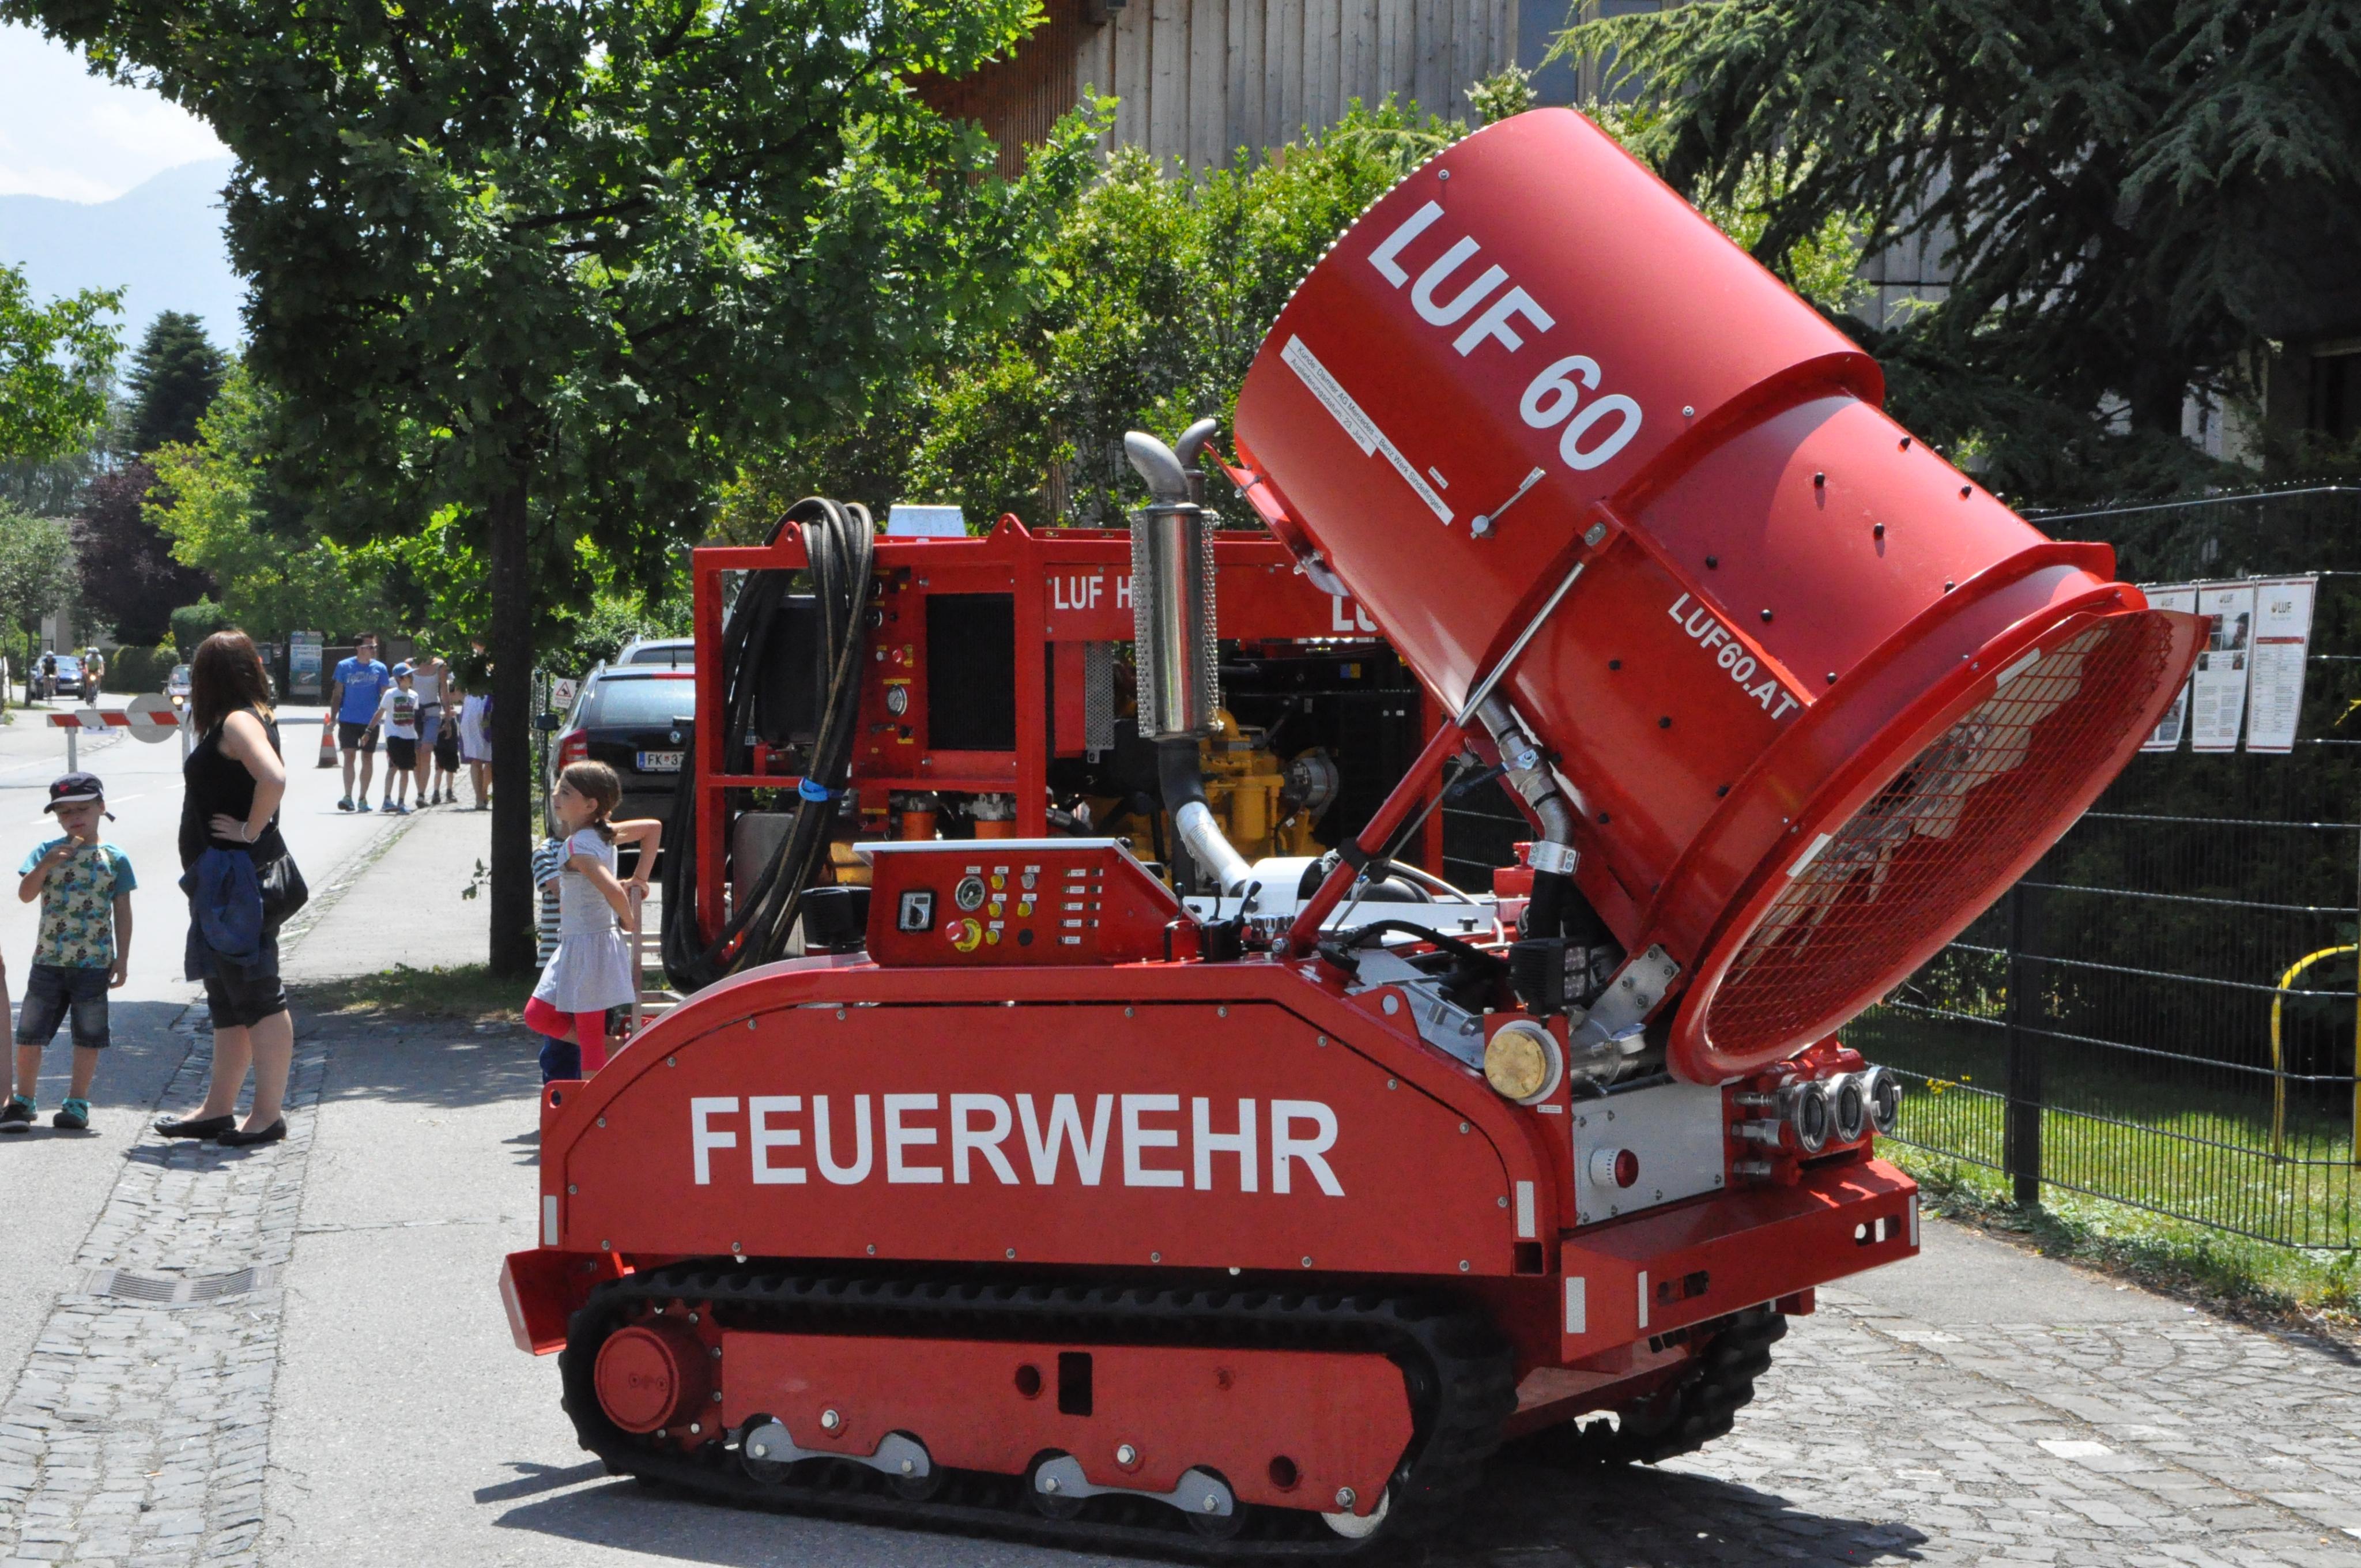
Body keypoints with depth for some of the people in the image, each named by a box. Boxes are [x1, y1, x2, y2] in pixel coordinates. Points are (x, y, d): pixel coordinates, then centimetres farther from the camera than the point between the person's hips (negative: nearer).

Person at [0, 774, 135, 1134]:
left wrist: (122, 959, 0)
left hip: (94, 964, -1)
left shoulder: (114, 860, 1)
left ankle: (77, 1103, 15)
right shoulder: (47, 852, 3)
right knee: (30, 1033, 2)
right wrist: (46, 865, -23)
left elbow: (122, 914, 4)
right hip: (48, 960, 1)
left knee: (88, 1036, 5)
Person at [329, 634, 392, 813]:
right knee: (349, 756, -9)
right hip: (348, 721, -2)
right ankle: (348, 797, -9)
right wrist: (333, 718, -1)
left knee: (368, 758, 7)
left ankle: (363, 798, 16)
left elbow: (386, 697, 7)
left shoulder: (379, 669, 2)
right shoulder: (344, 666, 0)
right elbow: (337, 694, 4)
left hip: (371, 722, 2)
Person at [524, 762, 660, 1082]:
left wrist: (629, 922, -14)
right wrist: (639, 878, 14)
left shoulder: (578, 846, -19)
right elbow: (653, 826, 20)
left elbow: (613, 890, -33)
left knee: (590, 1039, -2)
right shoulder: (604, 833, 7)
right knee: (537, 1016, 15)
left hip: (588, 949, -10)